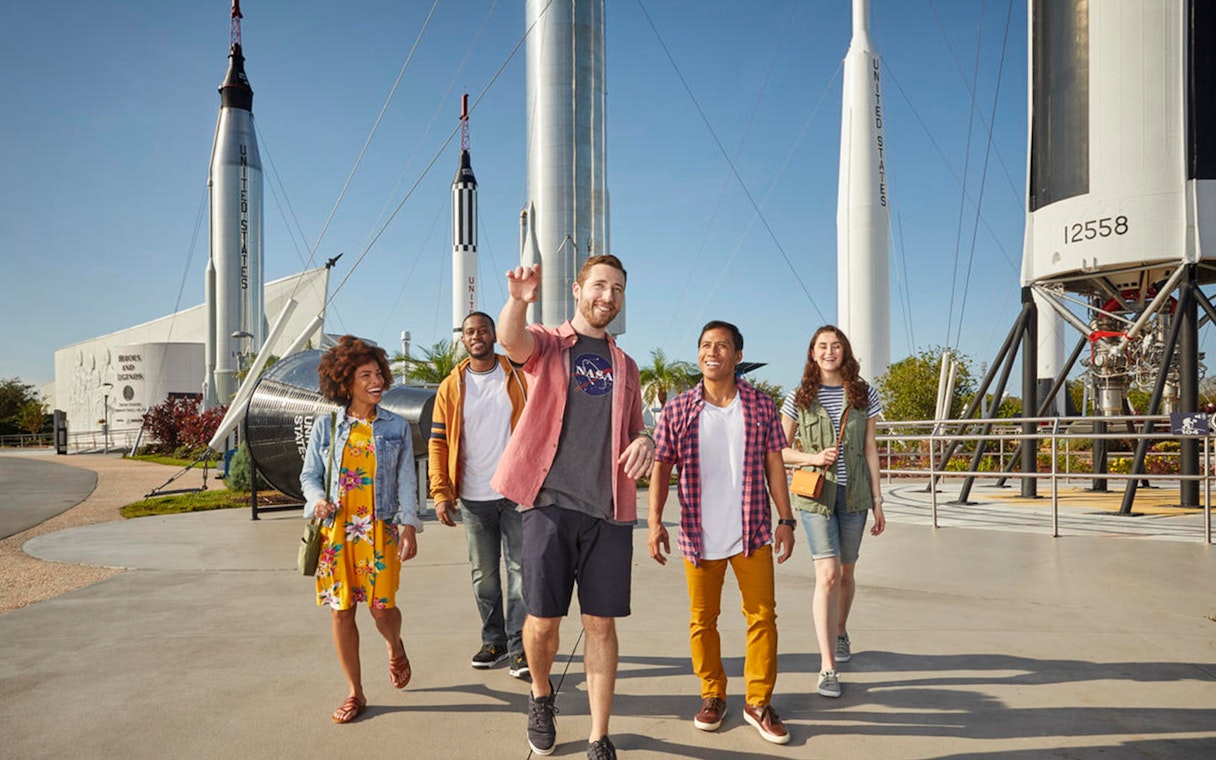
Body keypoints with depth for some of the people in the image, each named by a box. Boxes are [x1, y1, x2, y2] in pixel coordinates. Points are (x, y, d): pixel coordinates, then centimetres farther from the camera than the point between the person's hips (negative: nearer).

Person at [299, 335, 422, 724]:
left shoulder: (396, 426, 4)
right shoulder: (326, 426, 4)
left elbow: (406, 481, 4)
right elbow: (309, 474, 9)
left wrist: (409, 525, -5)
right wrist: (318, 501, -12)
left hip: (379, 530, -1)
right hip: (336, 530, 1)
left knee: (381, 607, -5)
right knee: (341, 610, 3)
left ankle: (395, 647, 32)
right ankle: (355, 693, 19)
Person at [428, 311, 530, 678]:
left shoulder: (518, 377, 1)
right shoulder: (451, 387, 5)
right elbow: (438, 442, 4)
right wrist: (441, 493, -4)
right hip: (474, 497, 2)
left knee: (520, 568, -2)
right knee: (483, 574, 12)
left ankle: (518, 647, 6)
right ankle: (493, 641, 26)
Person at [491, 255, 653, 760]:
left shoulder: (625, 366, 19)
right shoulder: (547, 344, 7)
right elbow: (510, 339, -17)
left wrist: (644, 442, -2)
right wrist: (518, 302, -40)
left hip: (610, 510, 3)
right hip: (551, 503, -3)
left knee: (601, 624, 5)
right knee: (542, 621, 4)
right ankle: (541, 697, 34)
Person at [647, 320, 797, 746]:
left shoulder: (760, 406, 0)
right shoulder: (678, 410, -2)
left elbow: (774, 464, 3)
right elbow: (661, 467, 0)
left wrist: (786, 520, 0)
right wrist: (655, 521, -8)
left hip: (753, 533, 0)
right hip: (699, 535, 0)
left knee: (762, 616, 5)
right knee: (703, 619, 11)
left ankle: (758, 702, 21)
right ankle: (713, 696, 29)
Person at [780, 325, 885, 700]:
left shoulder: (863, 394, 4)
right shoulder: (799, 397, 1)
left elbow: (870, 449, 6)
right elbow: (780, 448, 6)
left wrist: (877, 500, 5)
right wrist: (812, 457, -12)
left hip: (853, 493, 2)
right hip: (815, 494, -2)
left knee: (846, 572, 14)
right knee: (828, 575, -12)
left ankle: (840, 632, 43)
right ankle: (827, 667, -7)